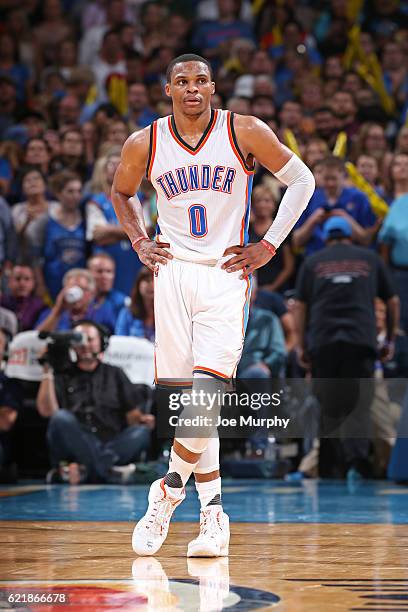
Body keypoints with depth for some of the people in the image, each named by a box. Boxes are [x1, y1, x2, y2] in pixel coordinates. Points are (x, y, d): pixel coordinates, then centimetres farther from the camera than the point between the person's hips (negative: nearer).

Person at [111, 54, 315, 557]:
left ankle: (171, 487, 4)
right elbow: (121, 192, 22)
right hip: (173, 273, 2)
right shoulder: (144, 145, 1)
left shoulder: (245, 133, -5)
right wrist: (139, 242, 7)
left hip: (225, 276, -2)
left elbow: (301, 179, 5)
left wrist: (269, 246, -1)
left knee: (206, 396, -16)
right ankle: (212, 512, 11)